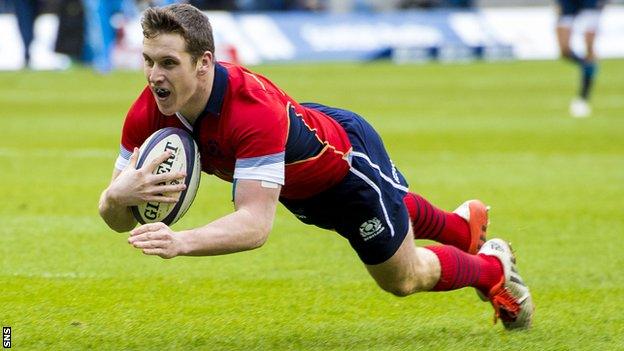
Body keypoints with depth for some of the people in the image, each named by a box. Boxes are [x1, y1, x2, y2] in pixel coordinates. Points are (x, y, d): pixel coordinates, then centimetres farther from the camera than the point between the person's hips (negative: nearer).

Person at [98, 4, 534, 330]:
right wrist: (119, 193, -51)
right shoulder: (148, 115, -31)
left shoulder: (255, 108, -49)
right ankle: (462, 225, 68)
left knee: (403, 278, 16)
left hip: (348, 154, -6)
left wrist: (183, 242, -69)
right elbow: (116, 219, -27)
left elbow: (256, 223, -53)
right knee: (393, 213, 36)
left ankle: (492, 269, 46)